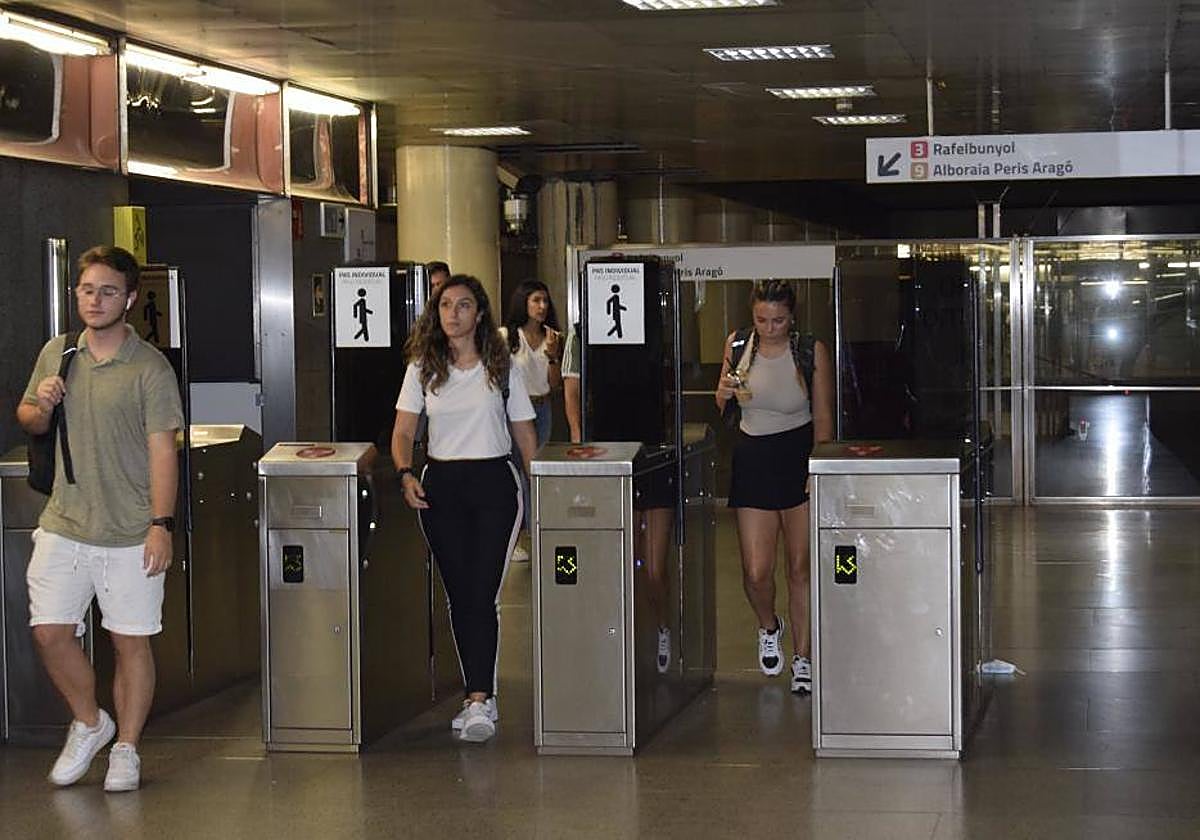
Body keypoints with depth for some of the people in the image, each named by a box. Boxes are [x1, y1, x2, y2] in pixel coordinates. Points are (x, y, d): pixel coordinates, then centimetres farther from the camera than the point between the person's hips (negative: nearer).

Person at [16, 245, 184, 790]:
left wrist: (161, 524, -17)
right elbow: (28, 423, 20)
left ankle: (125, 749, 18)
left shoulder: (149, 368, -7)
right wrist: (40, 406, -4)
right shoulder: (56, 354, 8)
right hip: (63, 526, 4)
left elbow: (162, 450, -10)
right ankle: (88, 724, 24)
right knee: (49, 631, 1)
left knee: (130, 640, 3)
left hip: (130, 535, -4)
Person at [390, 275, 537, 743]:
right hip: (440, 485, 2)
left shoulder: (501, 367, 5)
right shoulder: (423, 369, 8)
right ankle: (480, 697, 13)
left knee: (482, 594, -11)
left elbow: (524, 433, 8)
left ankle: (479, 700, -14)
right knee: (459, 595, 4)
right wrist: (406, 474, -15)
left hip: (494, 483, -2)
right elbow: (403, 431, 4)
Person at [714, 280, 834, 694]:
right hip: (752, 458, 2)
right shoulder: (738, 346, 0)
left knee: (801, 567, 0)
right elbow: (721, 408, 12)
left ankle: (802, 660, 13)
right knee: (756, 571, -4)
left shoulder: (812, 351, -6)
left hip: (800, 458, -2)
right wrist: (724, 392, -11)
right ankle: (768, 628, 29)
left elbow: (823, 416, -1)